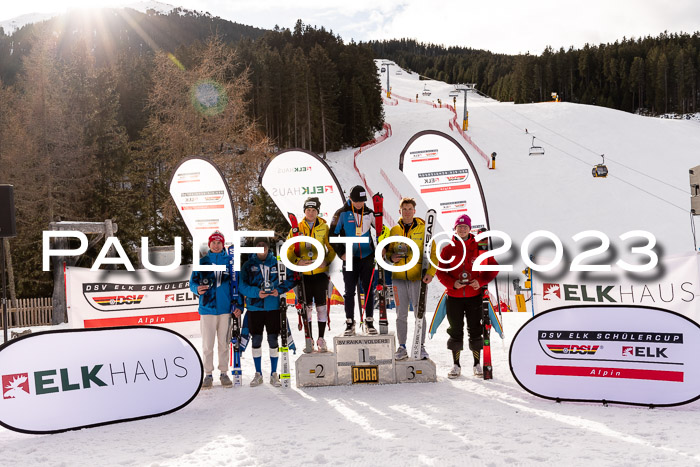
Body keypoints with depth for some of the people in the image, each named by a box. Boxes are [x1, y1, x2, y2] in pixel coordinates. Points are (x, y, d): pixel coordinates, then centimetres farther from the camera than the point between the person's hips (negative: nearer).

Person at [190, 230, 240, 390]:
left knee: (224, 343, 7)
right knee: (207, 345, 2)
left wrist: (238, 305, -2)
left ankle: (224, 373, 17)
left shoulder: (230, 261, 7)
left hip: (225, 309, 0)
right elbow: (193, 281, 8)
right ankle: (208, 375, 12)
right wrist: (197, 289, -16)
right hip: (207, 308, 0)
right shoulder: (202, 261, 7)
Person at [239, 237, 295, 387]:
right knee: (256, 341, 6)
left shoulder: (277, 263, 4)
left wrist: (279, 290, -11)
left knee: (273, 340, 3)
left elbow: (290, 279, 5)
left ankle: (274, 374, 15)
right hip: (254, 307, 0)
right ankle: (258, 374, 19)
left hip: (273, 307, 0)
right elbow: (242, 285, -3)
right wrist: (256, 292, -19)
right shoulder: (248, 265, 3)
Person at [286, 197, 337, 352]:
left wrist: (327, 261, -10)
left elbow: (332, 248, 7)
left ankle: (321, 339, 9)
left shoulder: (324, 228, 4)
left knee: (321, 304, 0)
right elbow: (289, 249, 7)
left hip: (321, 271, -1)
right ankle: (309, 339, 14)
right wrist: (297, 261, -10)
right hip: (303, 272, 1)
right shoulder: (297, 228, 5)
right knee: (306, 305, 5)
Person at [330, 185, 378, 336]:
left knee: (369, 290, 4)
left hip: (367, 257, 2)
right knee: (349, 291, 2)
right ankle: (350, 324, 9)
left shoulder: (369, 213, 5)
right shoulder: (342, 213, -3)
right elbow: (332, 235, 1)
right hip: (350, 258, -2)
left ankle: (369, 322, 13)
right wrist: (341, 253, -5)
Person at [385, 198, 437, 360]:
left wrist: (430, 272, -11)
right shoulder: (394, 230, 10)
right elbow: (388, 251, 18)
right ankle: (402, 347, 15)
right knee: (401, 314, 7)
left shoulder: (423, 229, 2)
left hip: (417, 277, -2)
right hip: (399, 278, 2)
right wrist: (391, 257, -5)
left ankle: (421, 347, 14)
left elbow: (432, 253, 0)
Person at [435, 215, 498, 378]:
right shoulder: (448, 250, 3)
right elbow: (441, 272, 4)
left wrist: (481, 281, -10)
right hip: (454, 297, 1)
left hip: (474, 296, 0)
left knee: (475, 330, 5)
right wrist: (452, 283, -13)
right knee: (455, 331, 6)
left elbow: (492, 267, 5)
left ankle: (477, 364, 17)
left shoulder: (479, 248, 2)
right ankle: (456, 365, 16)